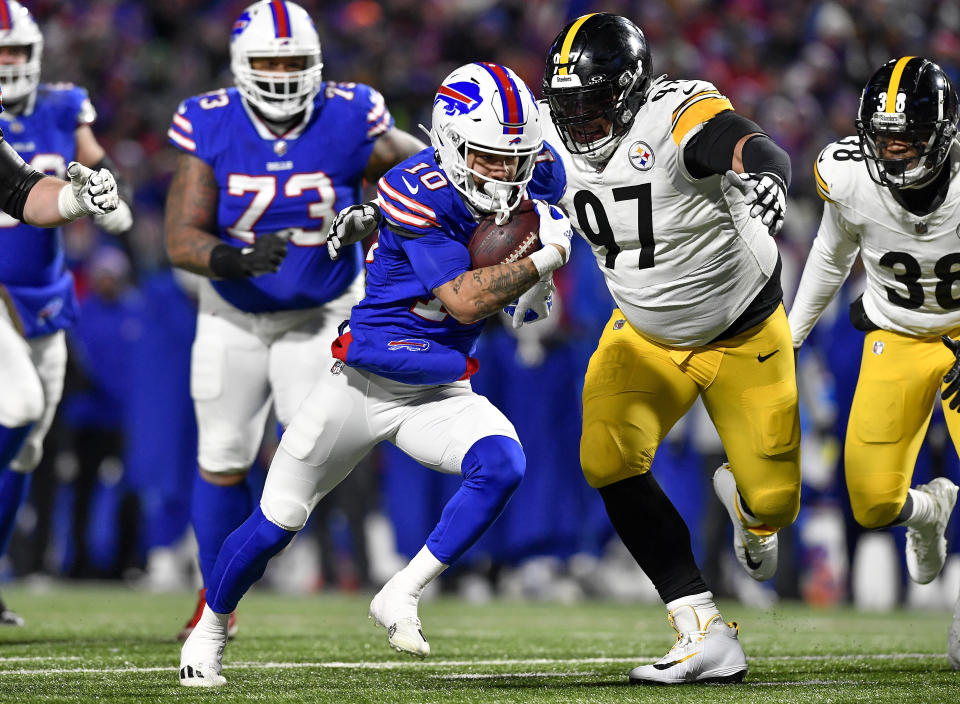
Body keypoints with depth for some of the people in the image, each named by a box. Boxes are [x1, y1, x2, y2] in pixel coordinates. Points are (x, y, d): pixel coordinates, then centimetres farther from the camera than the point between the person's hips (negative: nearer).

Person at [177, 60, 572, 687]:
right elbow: (464, 302, -24)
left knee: (503, 466, -26)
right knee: (277, 522, 2)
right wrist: (545, 258, -25)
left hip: (439, 393, 5)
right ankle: (212, 626, 30)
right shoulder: (421, 191, -22)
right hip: (362, 381, -5)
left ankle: (400, 598, -14)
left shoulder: (510, 188, -2)